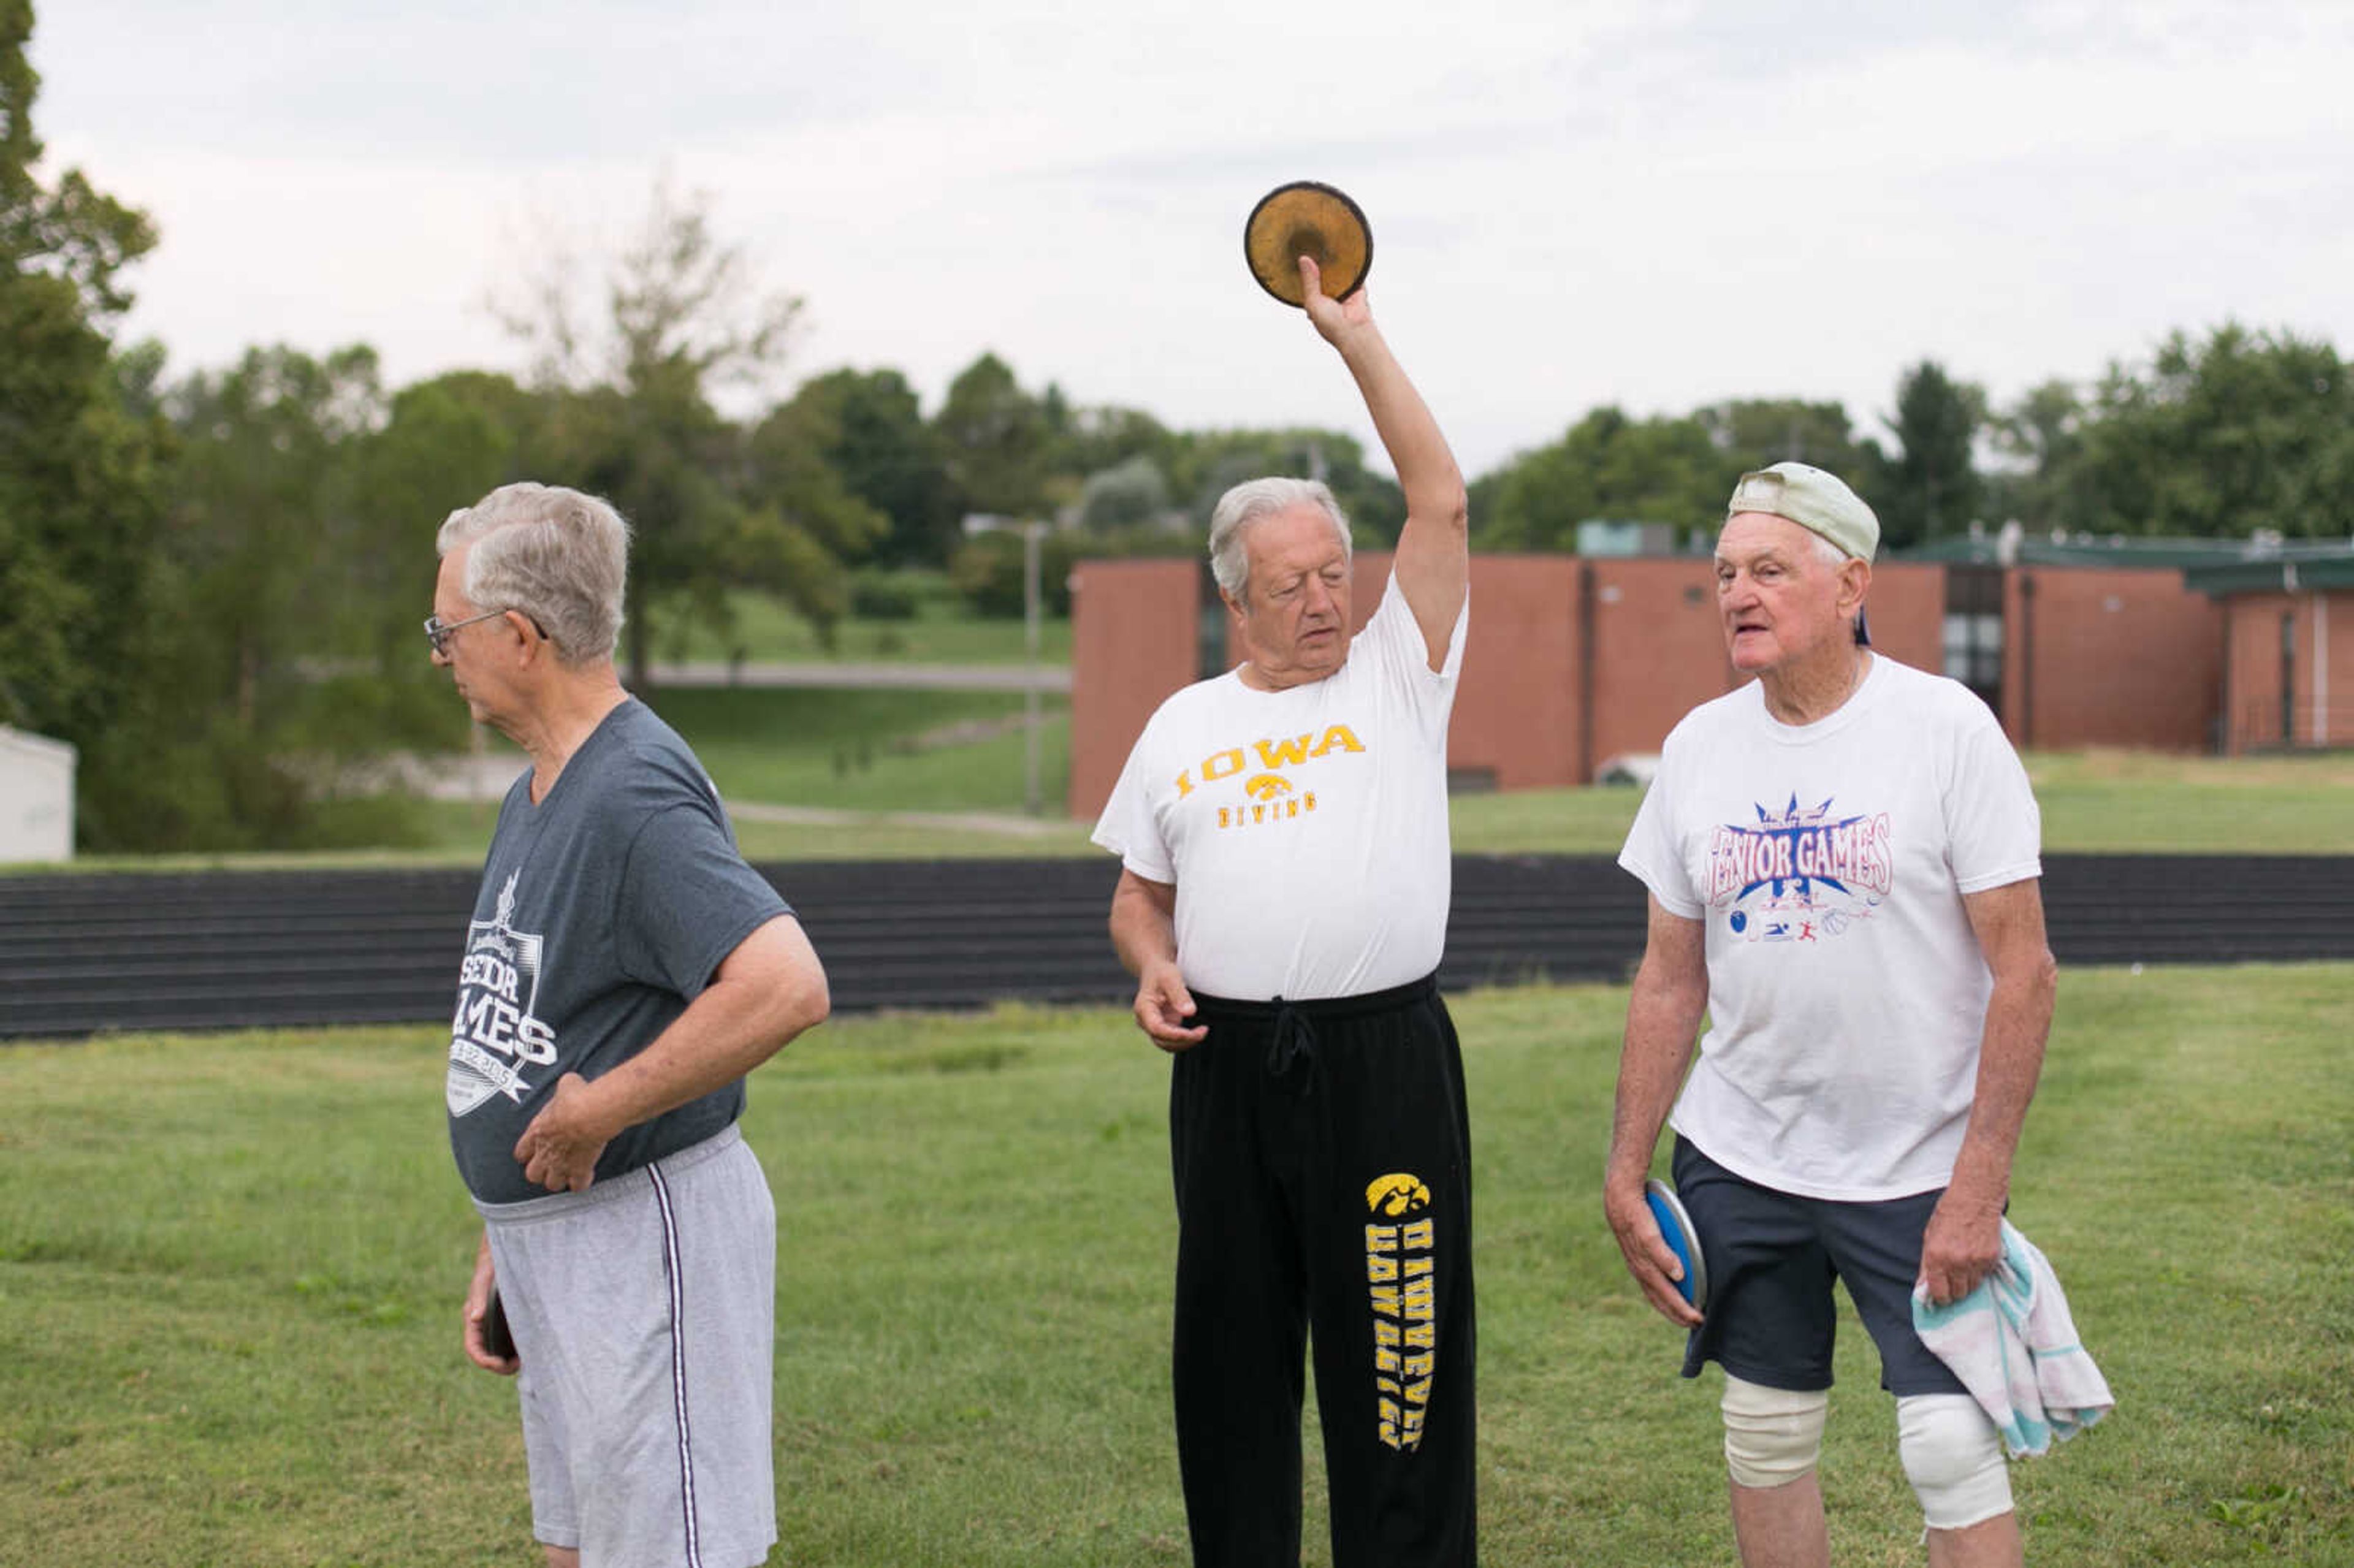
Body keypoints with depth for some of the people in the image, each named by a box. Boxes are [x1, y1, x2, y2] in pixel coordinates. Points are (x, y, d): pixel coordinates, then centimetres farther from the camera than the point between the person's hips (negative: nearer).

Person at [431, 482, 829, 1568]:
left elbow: (787, 988, -33)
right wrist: (502, 1251, 20)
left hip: (644, 1230, -10)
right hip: (551, 1236, 10)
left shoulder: (635, 795, -20)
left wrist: (598, 1113, -24)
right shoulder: (539, 789, 13)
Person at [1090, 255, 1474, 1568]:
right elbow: (1140, 895, 22)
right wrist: (1154, 969, 0)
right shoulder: (1185, 727, 14)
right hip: (1229, 1060, 4)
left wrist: (1357, 336, -6)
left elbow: (1442, 498, -6)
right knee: (1229, 1346, 9)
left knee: (1396, 1344, -4)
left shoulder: (1398, 679, 4)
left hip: (1382, 1054, -4)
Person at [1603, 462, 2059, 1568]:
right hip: (1739, 1163, 4)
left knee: (1951, 1449, -10)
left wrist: (1978, 1187, -16)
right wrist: (1626, 1177, 7)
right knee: (1766, 1437, 10)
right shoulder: (1700, 748, 5)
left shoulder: (1948, 728, -9)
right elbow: (1669, 982, 11)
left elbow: (2022, 970, -10)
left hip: (1919, 1172, -4)